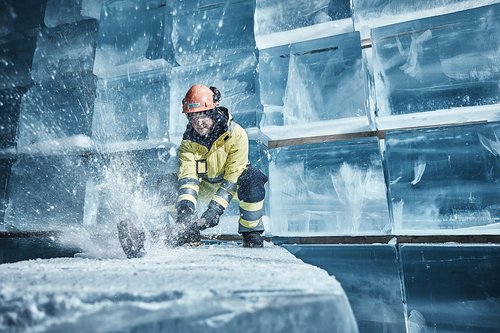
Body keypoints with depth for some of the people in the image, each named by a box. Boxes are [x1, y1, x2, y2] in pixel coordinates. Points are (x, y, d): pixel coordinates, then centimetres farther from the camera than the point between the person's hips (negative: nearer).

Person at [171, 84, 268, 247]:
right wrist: (185, 211, -43)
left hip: (233, 183, -3)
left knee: (253, 180, -36)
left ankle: (252, 232, -16)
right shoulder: (188, 141, -18)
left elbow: (232, 177, -30)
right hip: (205, 185, 4)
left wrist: (214, 210, -37)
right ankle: (189, 232, 1)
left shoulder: (236, 134, -28)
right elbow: (187, 176, -27)